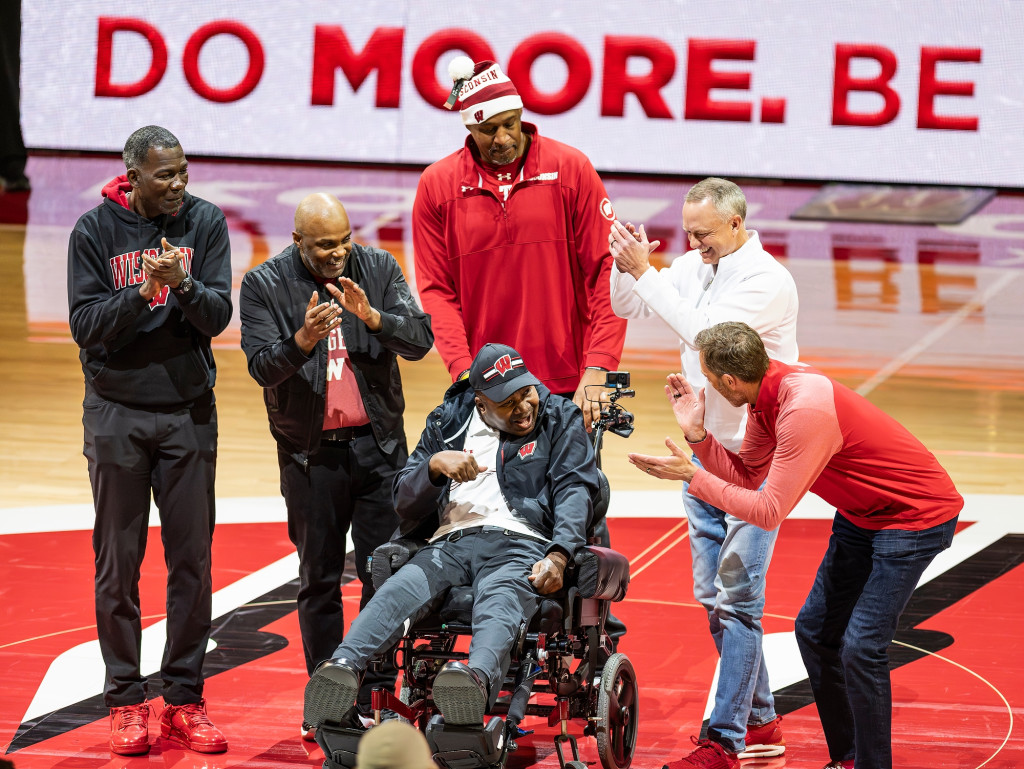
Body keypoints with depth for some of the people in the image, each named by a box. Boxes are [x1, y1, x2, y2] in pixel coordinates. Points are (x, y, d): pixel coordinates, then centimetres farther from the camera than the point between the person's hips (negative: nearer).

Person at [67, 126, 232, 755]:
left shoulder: (205, 222, -1)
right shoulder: (95, 231, -5)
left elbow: (218, 316, -7)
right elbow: (86, 326, -10)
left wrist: (183, 284, -26)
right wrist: (143, 293, -24)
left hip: (189, 411, 1)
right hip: (117, 413, -1)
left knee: (192, 560, 3)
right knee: (119, 562, 3)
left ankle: (186, 698, 11)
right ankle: (126, 699, 11)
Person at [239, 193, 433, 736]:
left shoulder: (379, 269, 1)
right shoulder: (264, 285, -4)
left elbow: (420, 340, -6)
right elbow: (262, 367, -12)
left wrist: (371, 316, -23)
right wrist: (303, 340, -30)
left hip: (379, 446, 1)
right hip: (310, 453, -1)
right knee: (319, 579, 5)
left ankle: (376, 695, 7)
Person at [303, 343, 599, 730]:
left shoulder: (561, 419, 17)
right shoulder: (448, 422, 21)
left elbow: (575, 489, 3)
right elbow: (405, 503, 18)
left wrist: (558, 555, -15)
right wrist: (435, 464, -5)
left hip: (520, 543, -3)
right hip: (451, 542, 3)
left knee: (499, 601, -39)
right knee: (399, 590, -31)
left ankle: (478, 679, -70)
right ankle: (344, 667, -56)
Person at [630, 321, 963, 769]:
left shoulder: (805, 409, -32)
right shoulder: (768, 391, -4)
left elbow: (768, 512, -28)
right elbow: (746, 476, 5)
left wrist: (692, 476, -24)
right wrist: (697, 434, -8)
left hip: (916, 516, -10)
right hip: (862, 515, 10)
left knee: (861, 646, -16)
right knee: (814, 631, 10)